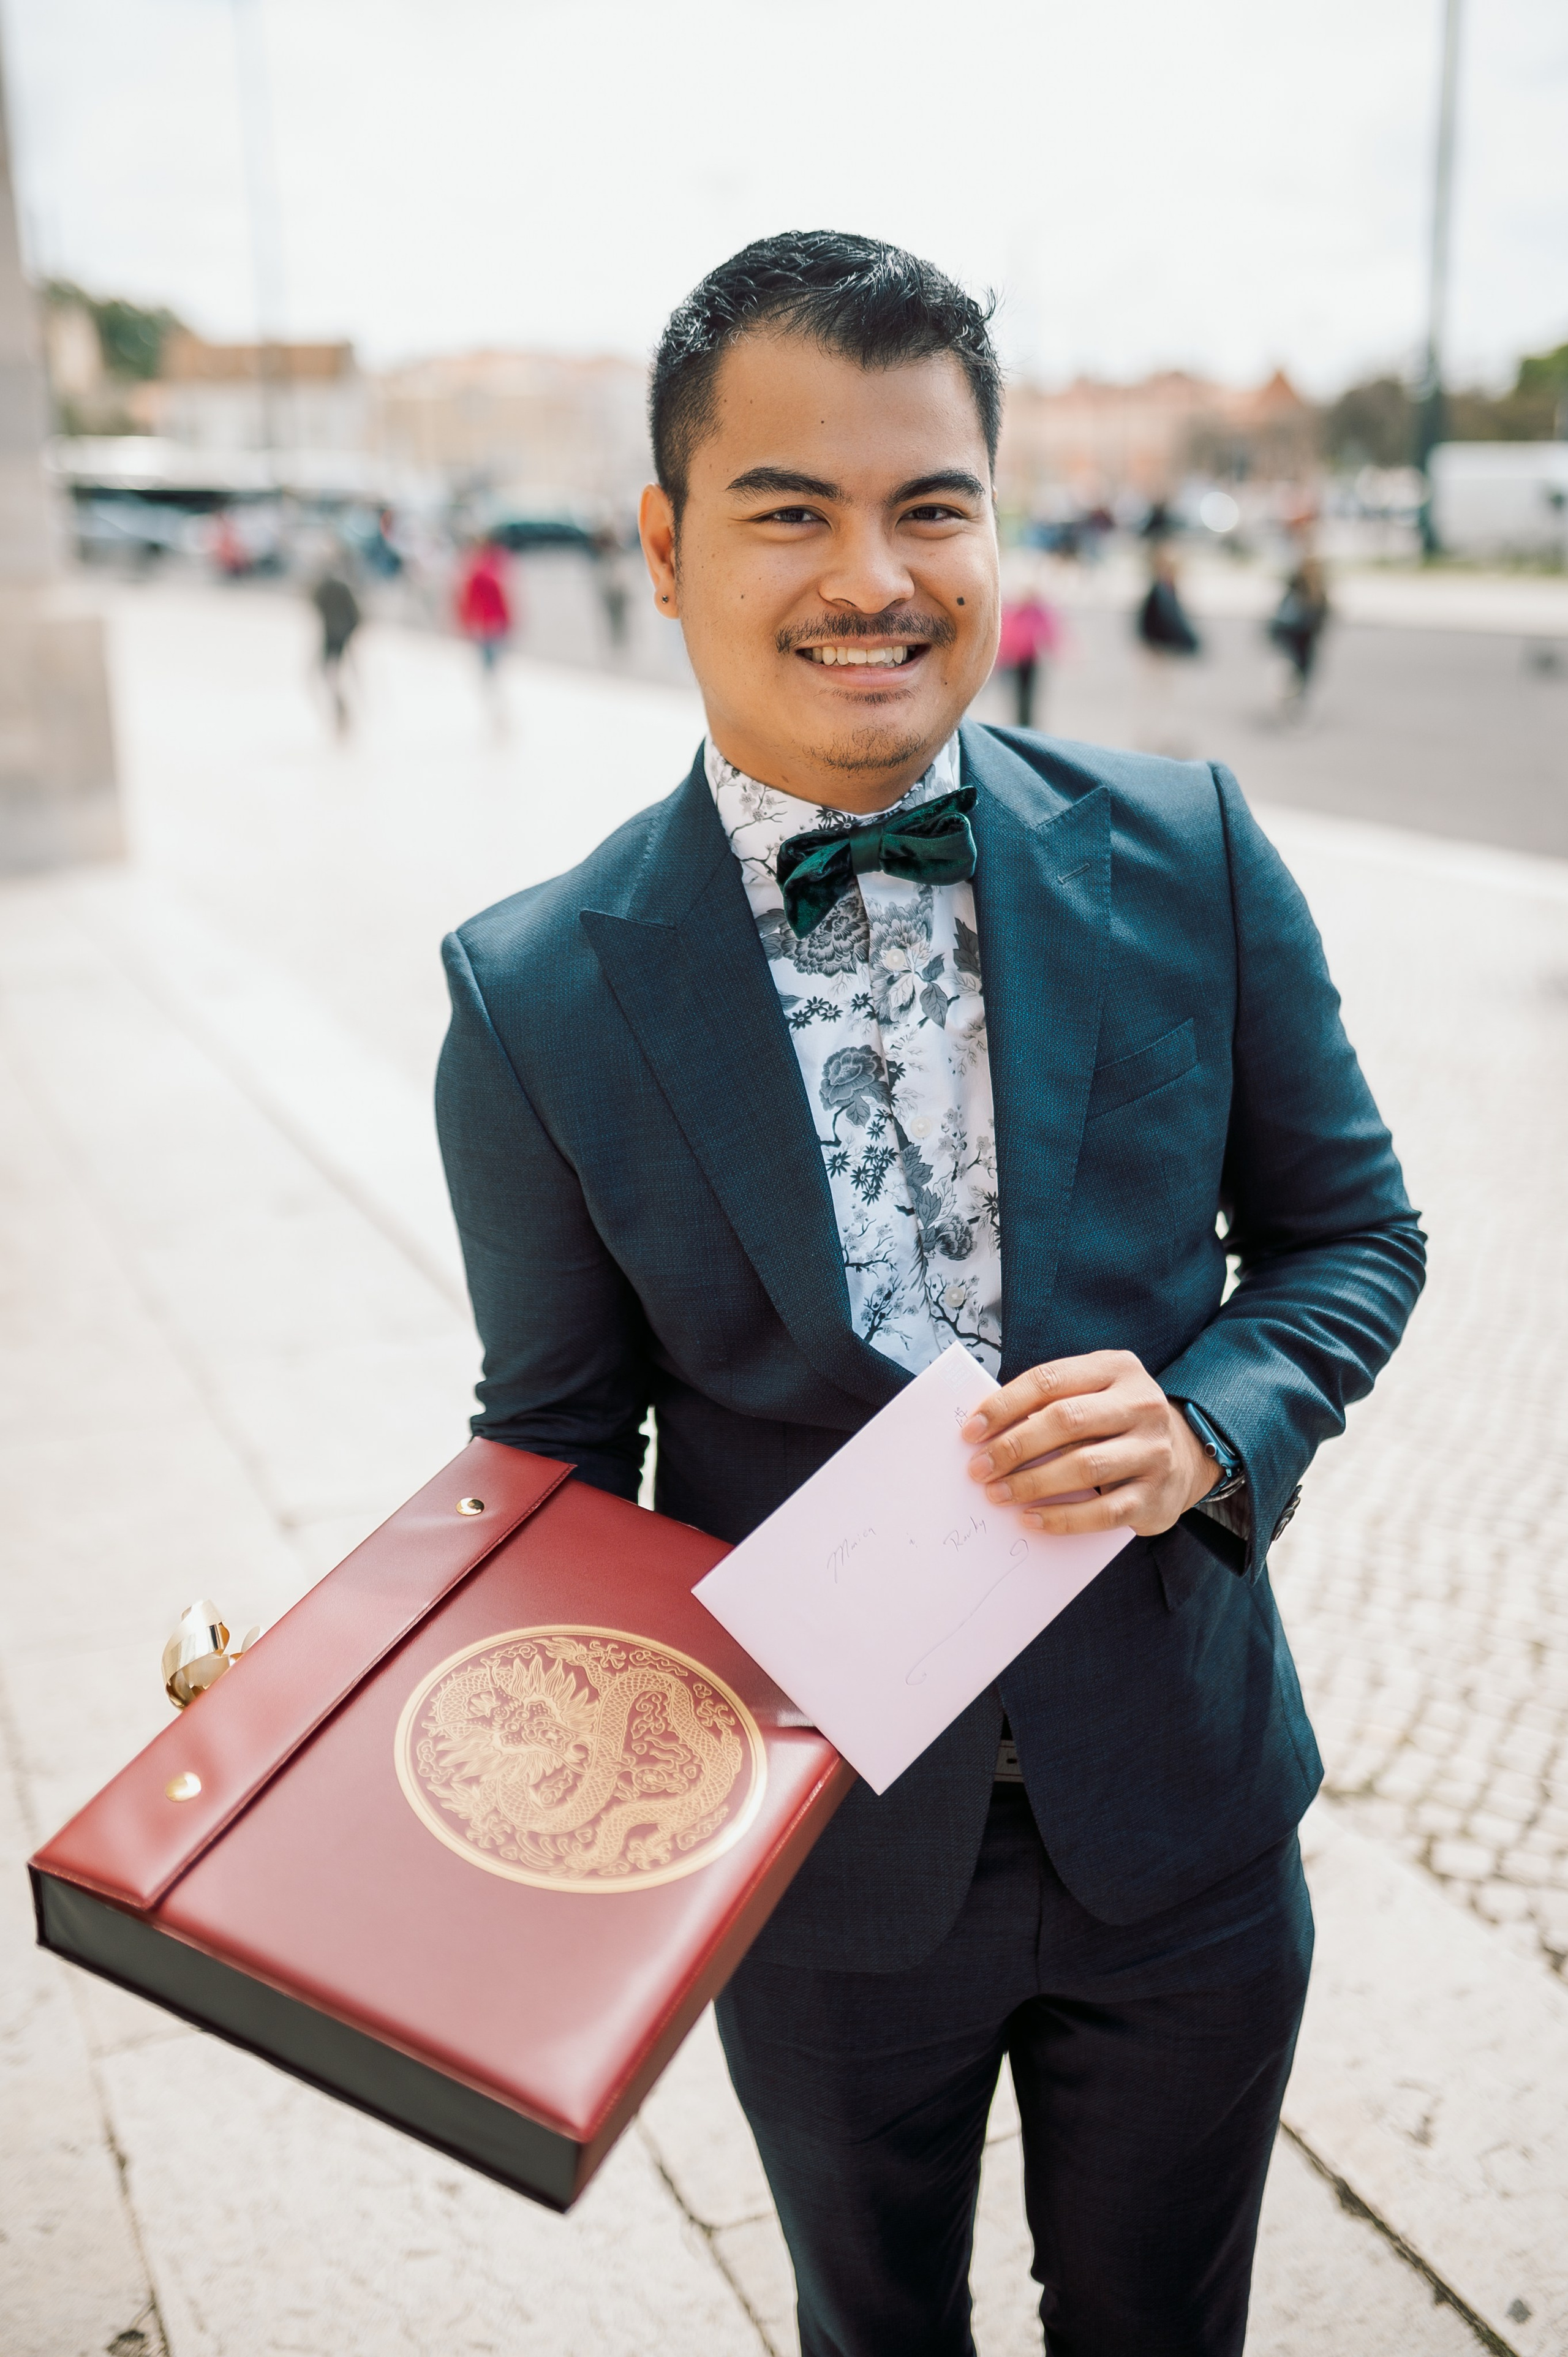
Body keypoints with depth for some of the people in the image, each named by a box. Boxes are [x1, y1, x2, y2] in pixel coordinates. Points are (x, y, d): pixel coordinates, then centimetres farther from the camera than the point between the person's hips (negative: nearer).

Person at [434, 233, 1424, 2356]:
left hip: (1179, 1814, 2)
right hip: (819, 1855, -1)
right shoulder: (539, 995, -14)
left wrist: (1207, 1421, -20)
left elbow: (1352, 1228, 0)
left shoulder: (1191, 860, -10)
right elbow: (556, 1439, -5)